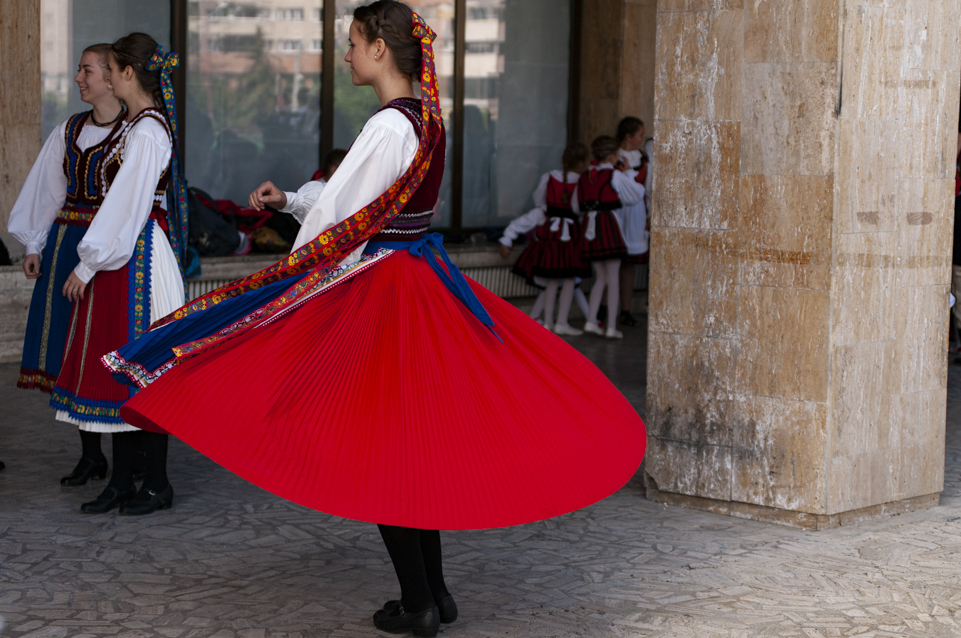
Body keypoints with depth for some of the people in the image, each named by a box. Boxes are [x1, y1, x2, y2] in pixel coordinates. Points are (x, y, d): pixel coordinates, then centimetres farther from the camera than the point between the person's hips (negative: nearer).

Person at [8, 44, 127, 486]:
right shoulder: (68, 132, 13)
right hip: (66, 244, 6)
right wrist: (35, 246, 11)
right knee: (72, 347, 6)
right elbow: (50, 191, 18)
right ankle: (90, 455, 16)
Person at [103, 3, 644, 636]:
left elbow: (337, 217, -14)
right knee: (418, 434, 14)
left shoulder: (390, 126, -19)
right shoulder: (430, 118, 9)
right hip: (427, 274, 9)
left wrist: (292, 276, 0)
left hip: (382, 292, -9)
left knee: (378, 446, -1)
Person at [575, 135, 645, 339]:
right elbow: (636, 195, -2)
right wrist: (629, 173, 9)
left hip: (591, 226, 5)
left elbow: (577, 206, 12)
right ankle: (611, 326, 2)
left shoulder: (585, 177, 7)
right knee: (612, 278, 1)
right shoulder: (615, 176, -9)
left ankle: (591, 320, 8)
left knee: (601, 277, 16)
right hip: (609, 225, -5)